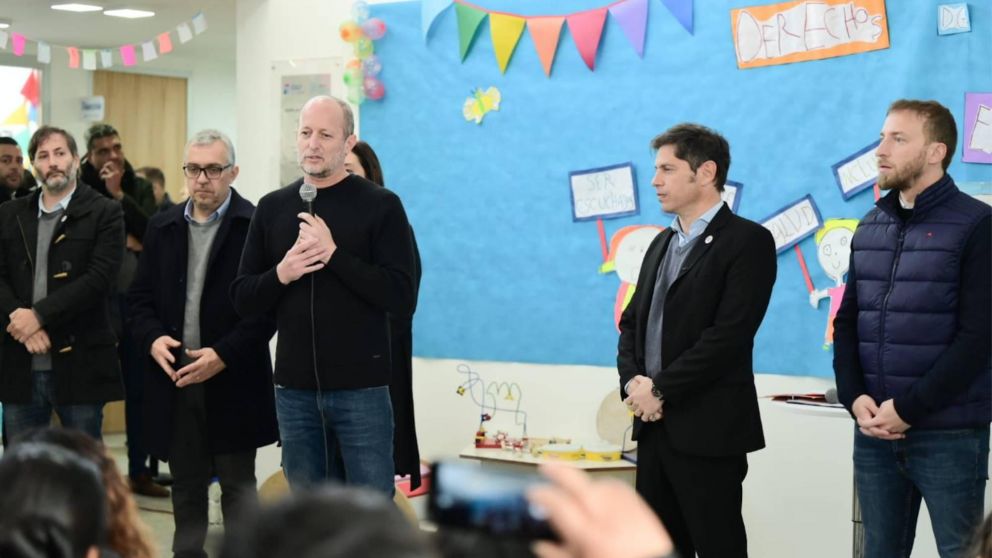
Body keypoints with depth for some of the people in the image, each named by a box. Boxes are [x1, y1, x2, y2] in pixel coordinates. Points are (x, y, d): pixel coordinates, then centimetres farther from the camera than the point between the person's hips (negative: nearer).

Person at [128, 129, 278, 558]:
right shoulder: (162, 227, 11)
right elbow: (140, 296, 13)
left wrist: (224, 354, -17)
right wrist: (152, 338, -6)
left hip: (232, 381, -5)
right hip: (173, 379, 5)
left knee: (238, 484, 3)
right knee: (186, 486, 14)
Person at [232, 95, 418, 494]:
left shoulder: (380, 205, -3)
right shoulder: (273, 207, 9)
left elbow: (403, 298, -11)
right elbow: (243, 300, 9)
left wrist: (334, 254, -18)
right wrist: (280, 274, -11)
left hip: (361, 388, -4)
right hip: (294, 390, 4)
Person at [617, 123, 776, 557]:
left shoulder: (747, 240, -9)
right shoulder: (662, 244, 17)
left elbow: (729, 335, -18)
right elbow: (633, 322, 15)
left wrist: (661, 389, -15)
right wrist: (632, 382, -4)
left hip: (708, 430, -8)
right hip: (654, 426, 8)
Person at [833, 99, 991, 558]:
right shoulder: (870, 227, 12)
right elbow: (847, 321, 12)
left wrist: (908, 408, -15)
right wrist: (854, 397, -4)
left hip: (948, 434, -5)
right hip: (874, 431, 5)